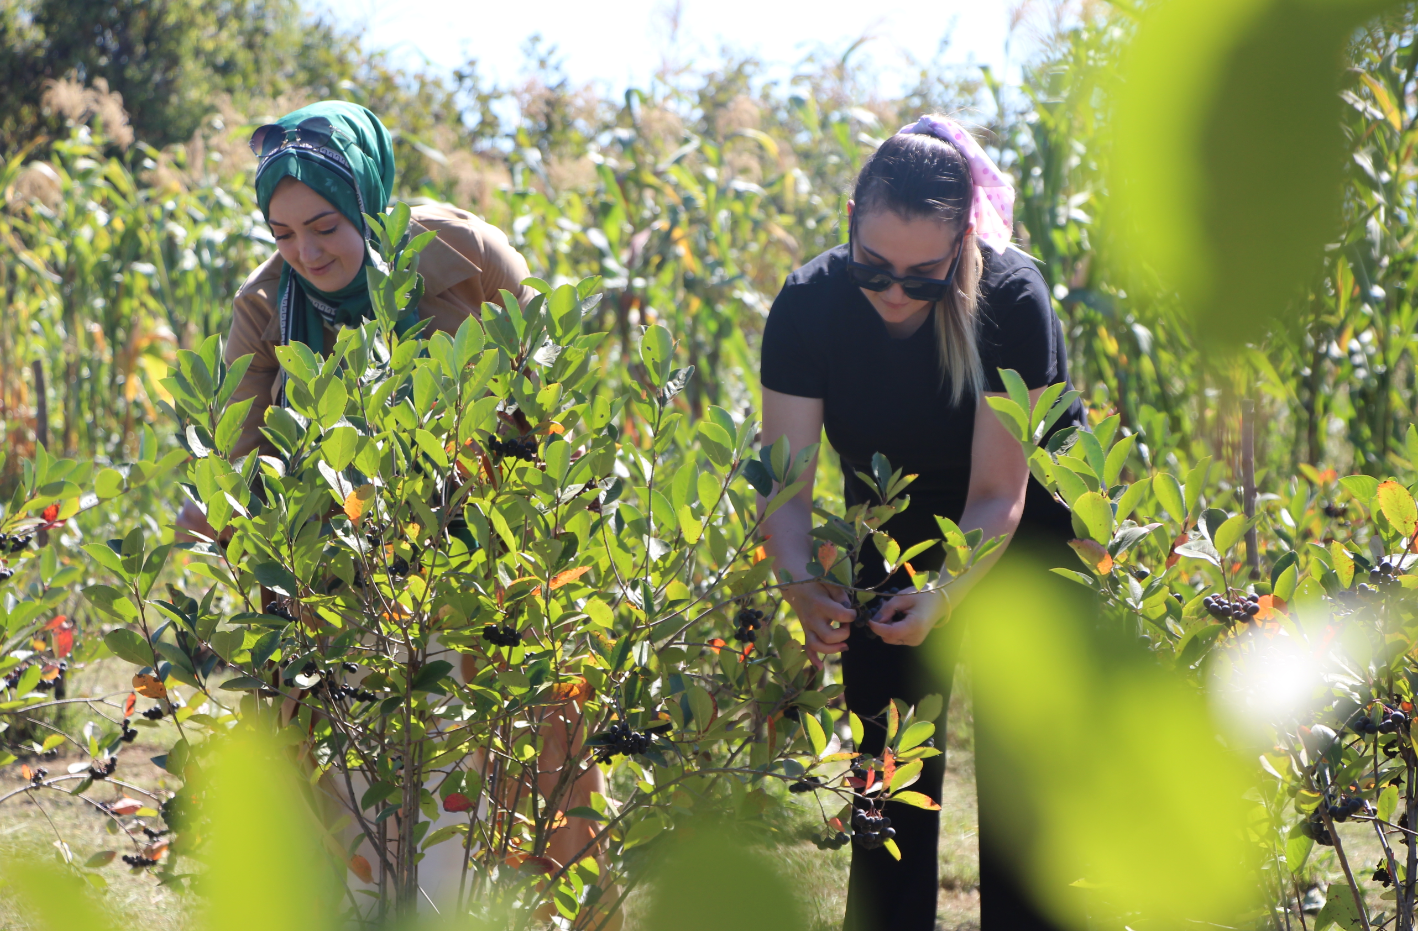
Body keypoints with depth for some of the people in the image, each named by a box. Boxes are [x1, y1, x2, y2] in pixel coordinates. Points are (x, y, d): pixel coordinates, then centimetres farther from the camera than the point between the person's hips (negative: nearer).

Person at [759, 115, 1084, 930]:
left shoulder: (1011, 299, -28)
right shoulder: (810, 305, -21)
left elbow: (998, 495, -26)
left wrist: (941, 600, -41)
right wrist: (803, 589, -39)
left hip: (1021, 541, -2)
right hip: (894, 541, 2)